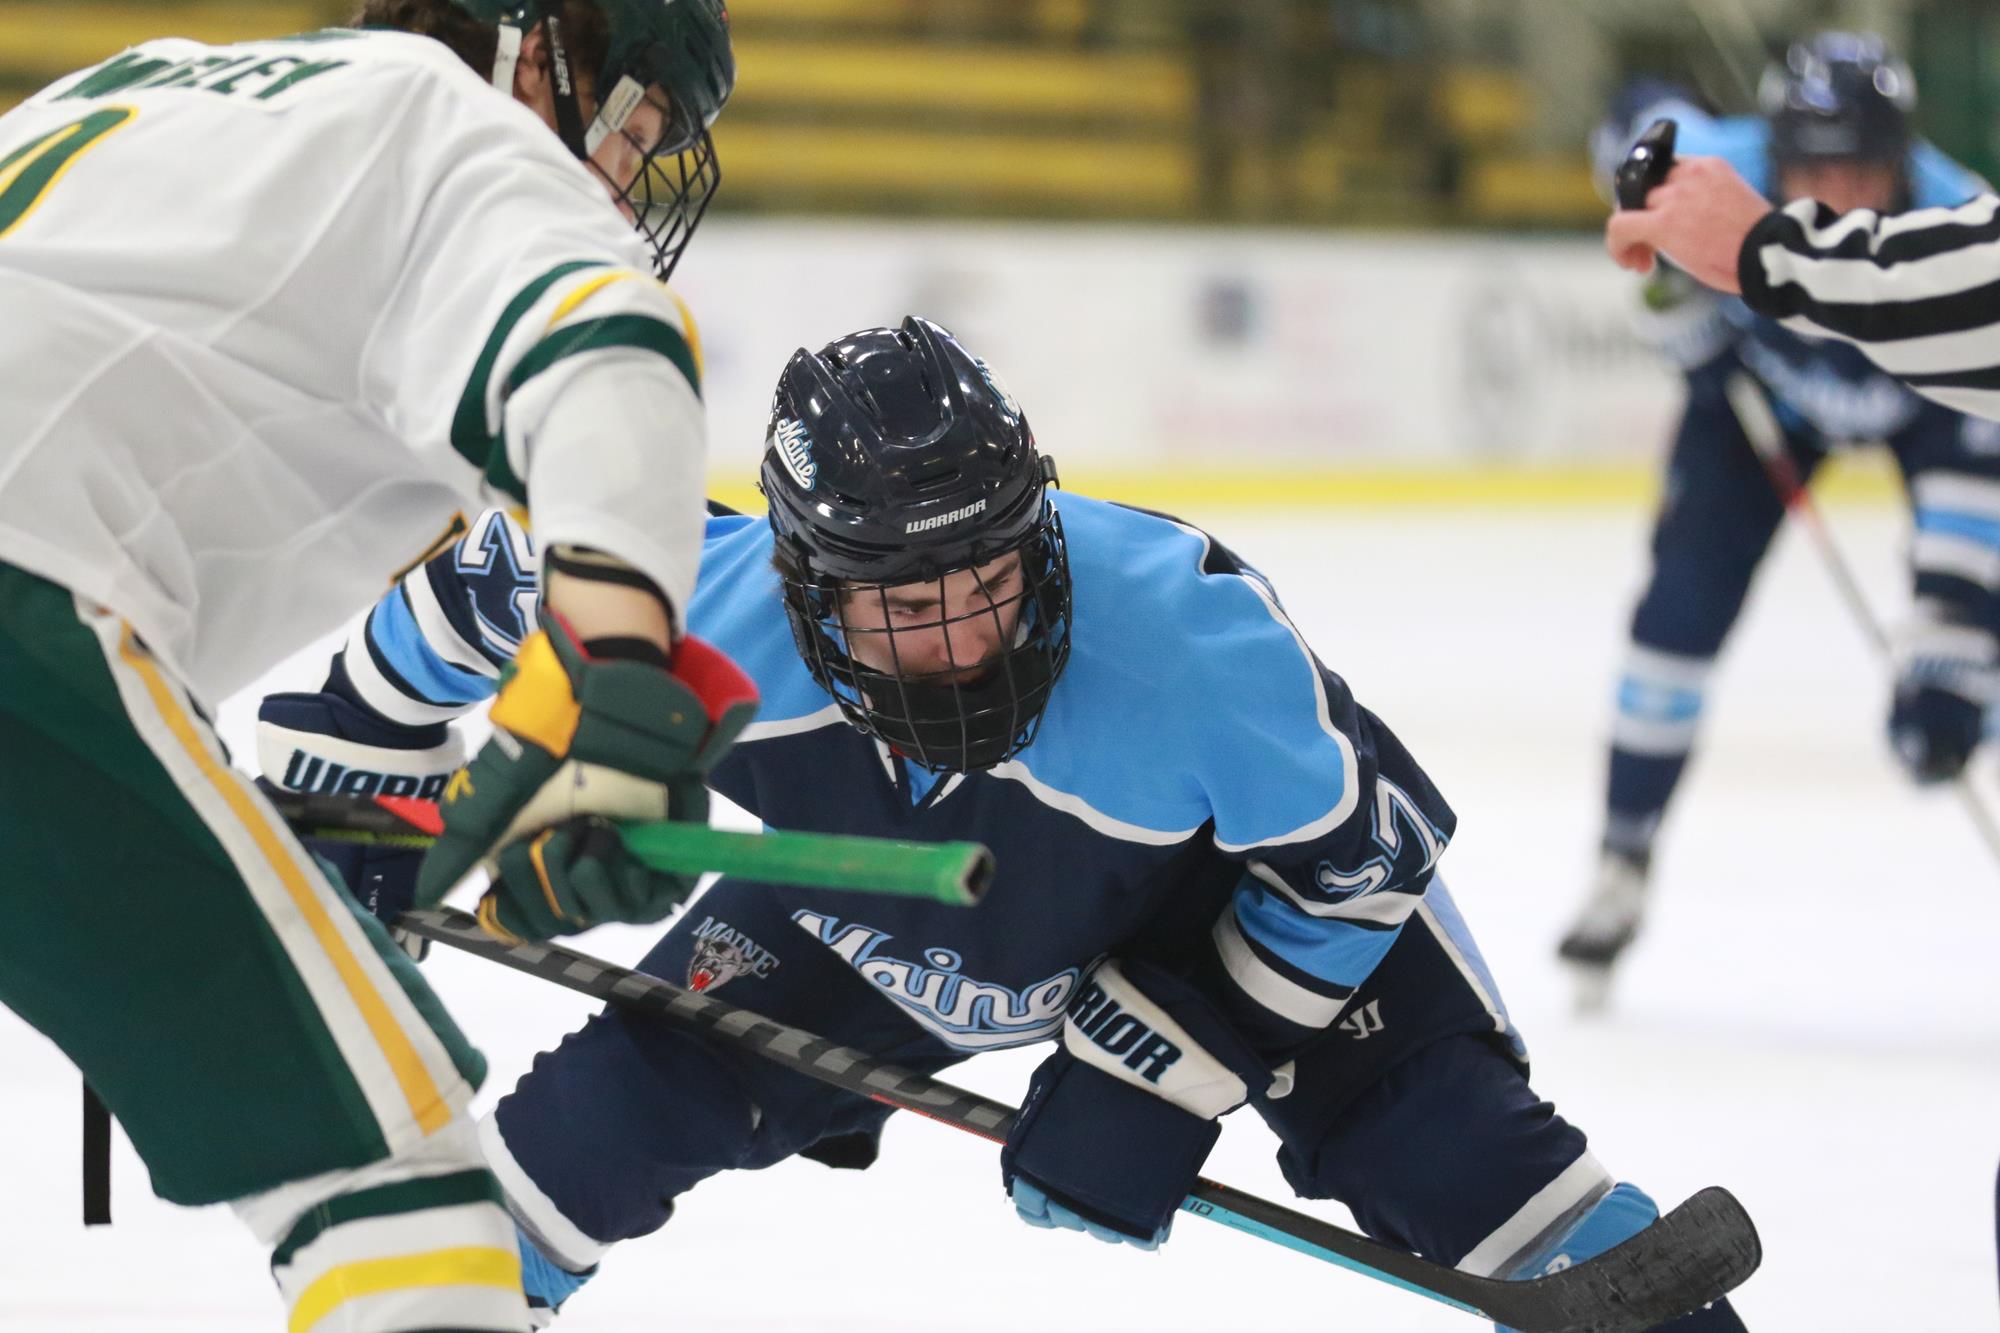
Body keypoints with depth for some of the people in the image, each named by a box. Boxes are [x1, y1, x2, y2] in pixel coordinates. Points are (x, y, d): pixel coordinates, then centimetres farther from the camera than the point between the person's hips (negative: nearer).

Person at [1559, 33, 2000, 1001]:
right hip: (1761, 379, 2)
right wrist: (1675, 285, -14)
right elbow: (1640, 125, -9)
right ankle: (1622, 866, 9)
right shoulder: (1721, 170, -36)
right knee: (1683, 603, -7)